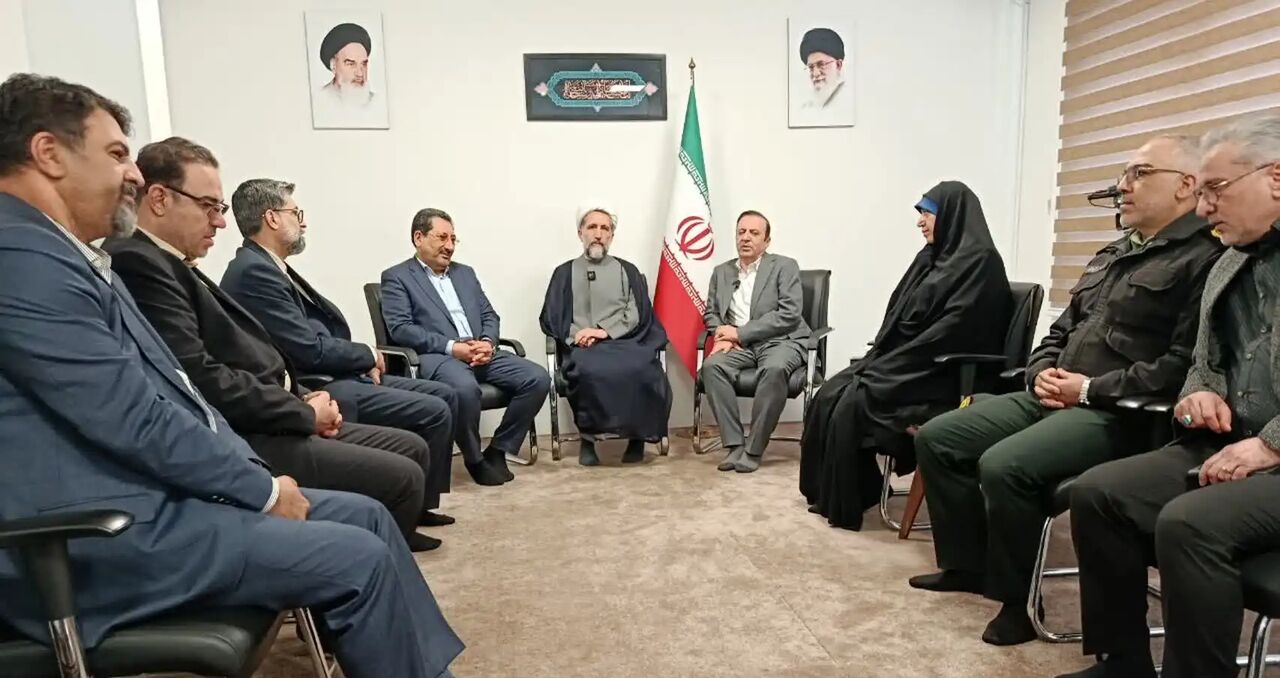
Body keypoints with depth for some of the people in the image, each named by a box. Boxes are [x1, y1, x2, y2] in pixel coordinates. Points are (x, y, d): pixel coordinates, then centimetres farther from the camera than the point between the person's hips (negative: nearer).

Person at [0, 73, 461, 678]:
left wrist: (255, 473, 4)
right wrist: (263, 488, -10)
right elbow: (137, 421, -21)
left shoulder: (66, 255, 15)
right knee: (357, 558, -14)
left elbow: (174, 390, 14)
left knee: (366, 514, 6)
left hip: (149, 495, 10)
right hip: (106, 539, -10)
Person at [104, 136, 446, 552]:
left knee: (412, 448, 10)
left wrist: (304, 397, 2)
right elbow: (201, 381, -24)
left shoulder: (172, 265, 18)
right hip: (238, 444, -10)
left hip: (263, 423, 10)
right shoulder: (136, 263, -14)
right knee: (401, 478, -16)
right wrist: (305, 412, -13)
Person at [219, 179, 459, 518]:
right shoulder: (253, 271, -18)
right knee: (434, 412, -17)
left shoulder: (269, 266, 14)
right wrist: (368, 354, -6)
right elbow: (311, 351, -21)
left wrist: (362, 361, -1)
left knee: (444, 395, 8)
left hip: (329, 376, 10)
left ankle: (417, 501, 16)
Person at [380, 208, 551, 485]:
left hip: (481, 354, 6)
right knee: (465, 387, -39)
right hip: (437, 357, -6)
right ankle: (475, 459, -11)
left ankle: (497, 450, -2)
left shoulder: (465, 273, 23)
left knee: (538, 378, -16)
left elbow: (489, 315, 18)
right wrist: (451, 347, -18)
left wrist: (488, 343, -6)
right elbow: (400, 329, -8)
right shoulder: (397, 277, 5)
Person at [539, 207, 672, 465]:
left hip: (622, 342, 0)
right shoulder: (564, 272, 19)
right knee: (589, 371, -36)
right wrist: (575, 334, -10)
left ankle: (637, 436, -15)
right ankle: (588, 438, -18)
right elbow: (551, 318, 10)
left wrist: (604, 331, -11)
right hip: (581, 346, 0)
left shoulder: (627, 270, 18)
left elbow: (638, 314, 5)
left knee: (641, 370, -33)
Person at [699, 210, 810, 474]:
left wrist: (740, 332, -13)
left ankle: (753, 449, -25)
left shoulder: (785, 266, 2)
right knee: (711, 366, -28)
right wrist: (723, 336, -6)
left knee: (774, 369, -37)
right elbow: (710, 312, 18)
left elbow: (789, 314, -10)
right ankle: (733, 444, -22)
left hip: (780, 341, -3)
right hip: (739, 345, 4)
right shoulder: (721, 272, 17)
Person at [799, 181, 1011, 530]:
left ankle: (844, 504, -6)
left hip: (941, 375, -9)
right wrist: (877, 360, 0)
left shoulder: (979, 262, -13)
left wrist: (886, 367, -19)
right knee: (830, 394, -8)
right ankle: (828, 491, 3)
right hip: (906, 366, 9)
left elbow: (953, 332, -21)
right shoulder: (933, 256, 15)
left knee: (851, 403, -21)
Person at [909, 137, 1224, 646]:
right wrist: (1042, 372, 2)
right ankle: (967, 563, 14)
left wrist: (1090, 389, -18)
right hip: (1050, 398, 9)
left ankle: (1018, 597, -7)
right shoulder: (1113, 254, 20)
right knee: (936, 438, 1)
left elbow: (1183, 364, -21)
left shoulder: (1204, 260, -9)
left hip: (1117, 414, -9)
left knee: (1003, 465, -31)